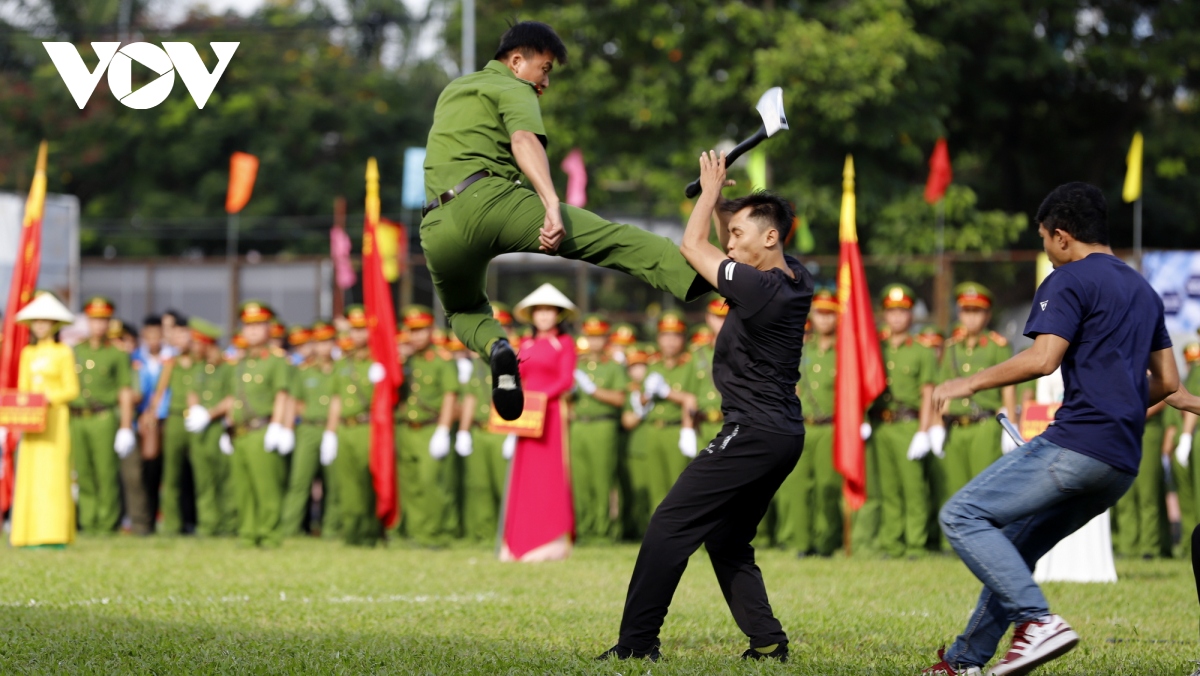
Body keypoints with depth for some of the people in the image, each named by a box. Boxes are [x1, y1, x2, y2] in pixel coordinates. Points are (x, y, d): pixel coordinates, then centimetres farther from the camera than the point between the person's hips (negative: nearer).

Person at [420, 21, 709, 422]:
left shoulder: (453, 90, 34)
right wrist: (552, 205, -27)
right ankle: (702, 277, -31)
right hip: (491, 201, -6)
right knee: (615, 239, -11)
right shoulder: (513, 89, 10)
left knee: (463, 312, 31)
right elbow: (524, 140, -13)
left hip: (439, 229, 6)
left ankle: (495, 346, -3)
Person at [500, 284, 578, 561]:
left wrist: (541, 396, -19)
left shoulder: (564, 343, 1)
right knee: (525, 474, 3)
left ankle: (553, 540, -6)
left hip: (551, 413, -5)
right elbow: (518, 378, 17)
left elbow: (566, 380, -7)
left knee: (550, 472, -7)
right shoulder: (526, 344, 16)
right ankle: (522, 541, 6)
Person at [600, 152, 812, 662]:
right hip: (785, 434, 10)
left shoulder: (760, 288, -19)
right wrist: (718, 200, 15)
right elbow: (718, 252, 26)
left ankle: (637, 641, -7)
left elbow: (693, 246, -7)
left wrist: (711, 190, 5)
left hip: (752, 431, -10)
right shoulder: (795, 280, 8)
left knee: (669, 528, -7)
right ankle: (767, 641, 10)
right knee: (728, 540, 17)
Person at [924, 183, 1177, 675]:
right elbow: (1167, 382, 24)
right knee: (1014, 549, 20)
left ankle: (1038, 621, -22)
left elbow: (1043, 359, -16)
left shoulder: (1070, 280, -3)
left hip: (1076, 446, -9)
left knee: (962, 516, -8)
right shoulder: (1144, 291, 23)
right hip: (1123, 464, 9)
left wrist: (968, 384, -5)